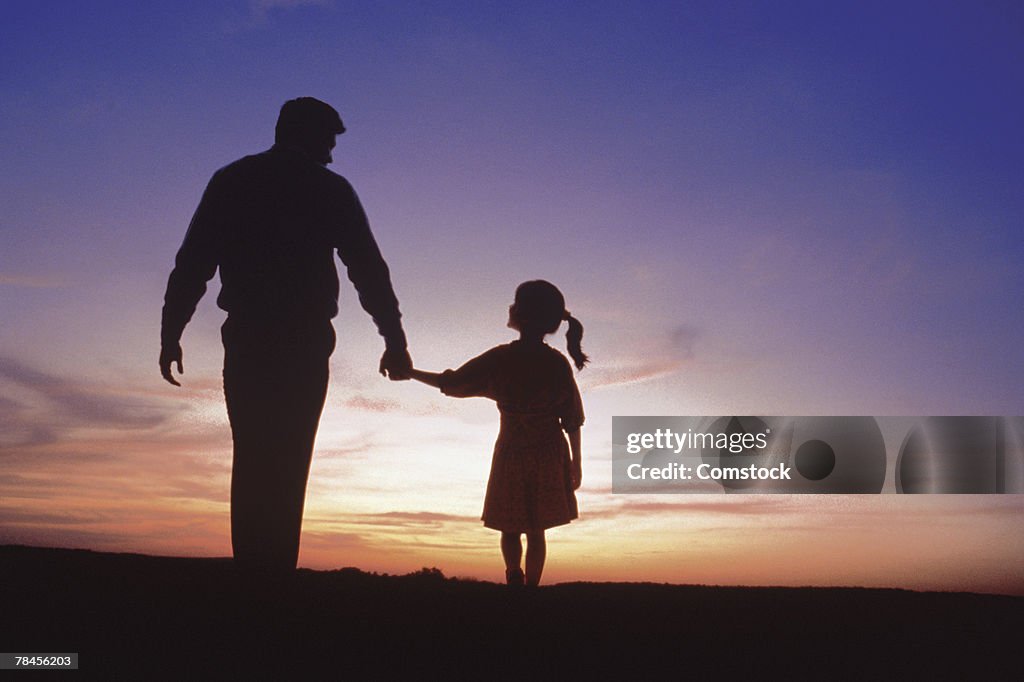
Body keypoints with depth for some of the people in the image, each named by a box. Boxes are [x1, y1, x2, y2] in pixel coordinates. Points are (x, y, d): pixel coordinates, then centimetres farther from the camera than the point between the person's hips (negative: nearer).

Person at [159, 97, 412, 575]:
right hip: (305, 342, -2)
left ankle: (249, 568, 4)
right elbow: (369, 271, 1)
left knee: (251, 459, 8)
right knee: (288, 461, -1)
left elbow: (191, 264, 6)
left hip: (245, 339, 2)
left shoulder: (230, 181, 11)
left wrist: (171, 334, 8)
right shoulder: (329, 188, 5)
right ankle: (274, 570, -5)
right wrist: (395, 342, 3)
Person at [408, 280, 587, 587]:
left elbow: (450, 383, -1)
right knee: (536, 530, 8)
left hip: (510, 455, -1)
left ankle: (515, 577, -2)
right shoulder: (558, 363, -4)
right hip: (550, 458, 1)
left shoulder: (499, 360, -9)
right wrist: (576, 463, 9)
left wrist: (409, 372, 13)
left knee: (510, 529, 13)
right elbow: (572, 421, -1)